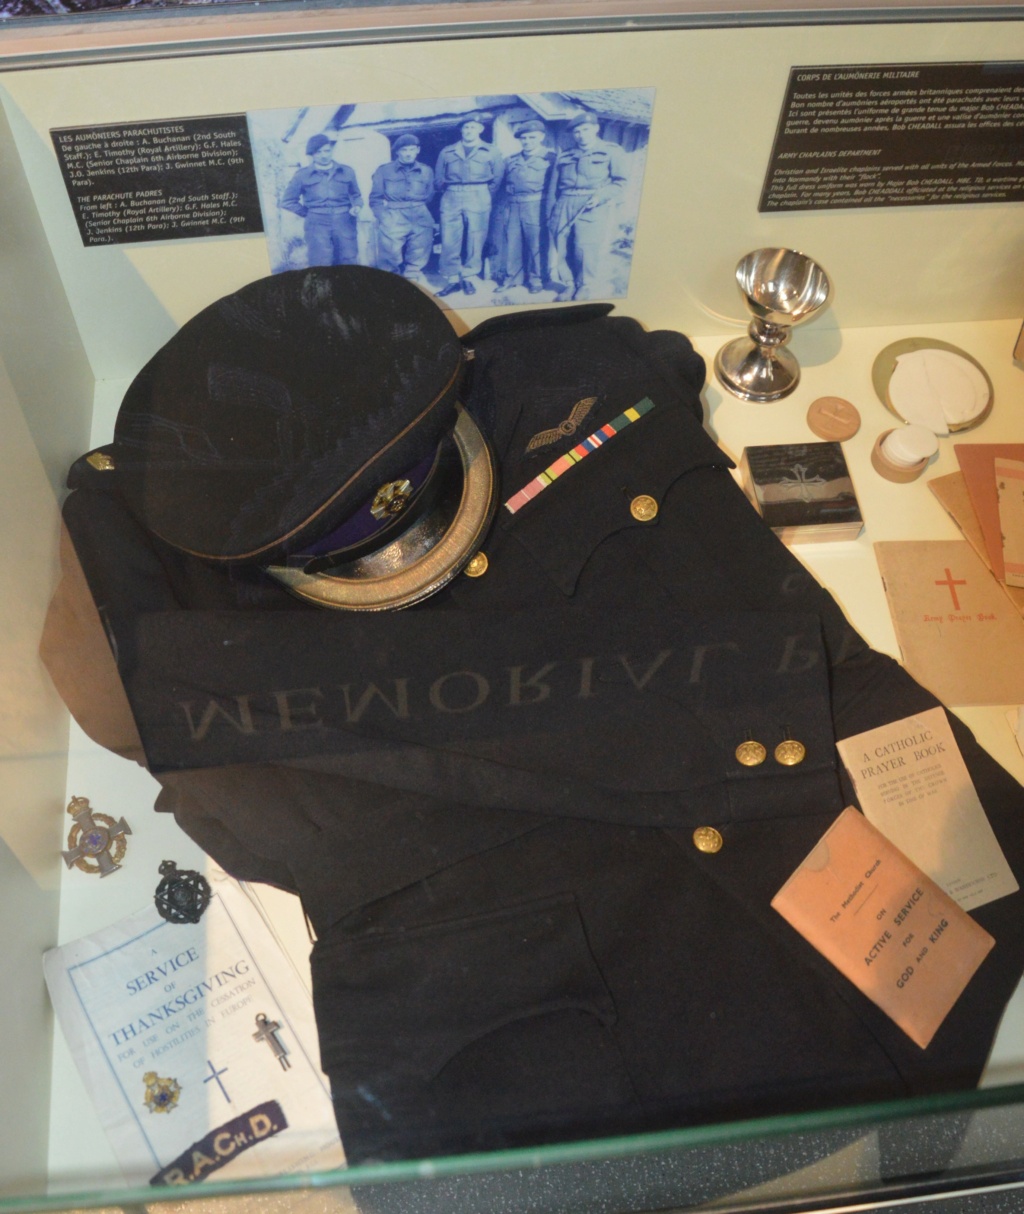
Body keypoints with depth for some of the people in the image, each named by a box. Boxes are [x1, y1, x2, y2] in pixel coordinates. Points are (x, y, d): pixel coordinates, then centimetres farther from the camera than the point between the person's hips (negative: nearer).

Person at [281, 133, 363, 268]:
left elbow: (356, 195, 22)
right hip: (317, 226, -2)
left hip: (344, 223, 2)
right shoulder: (302, 175, 6)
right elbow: (287, 201, 11)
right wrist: (308, 213, 5)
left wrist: (357, 206, 0)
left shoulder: (346, 171, 11)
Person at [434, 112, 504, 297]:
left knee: (475, 240, -3)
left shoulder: (491, 153, 10)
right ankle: (452, 279, -1)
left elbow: (498, 179, 7)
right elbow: (439, 179, 15)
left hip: (478, 199, -1)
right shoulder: (447, 152, 13)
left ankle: (468, 278, 3)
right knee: (449, 240, -5)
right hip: (451, 199, 1)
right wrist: (448, 194, 8)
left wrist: (486, 197, 3)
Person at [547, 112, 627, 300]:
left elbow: (620, 182, 1)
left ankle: (586, 292, -4)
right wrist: (550, 214, 13)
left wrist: (601, 196, -15)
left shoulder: (611, 152, 9)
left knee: (587, 251, -11)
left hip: (593, 209, -4)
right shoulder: (564, 157, 21)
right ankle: (568, 287, 15)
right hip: (564, 209, 5)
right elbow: (553, 188, 21)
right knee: (563, 250, 2)